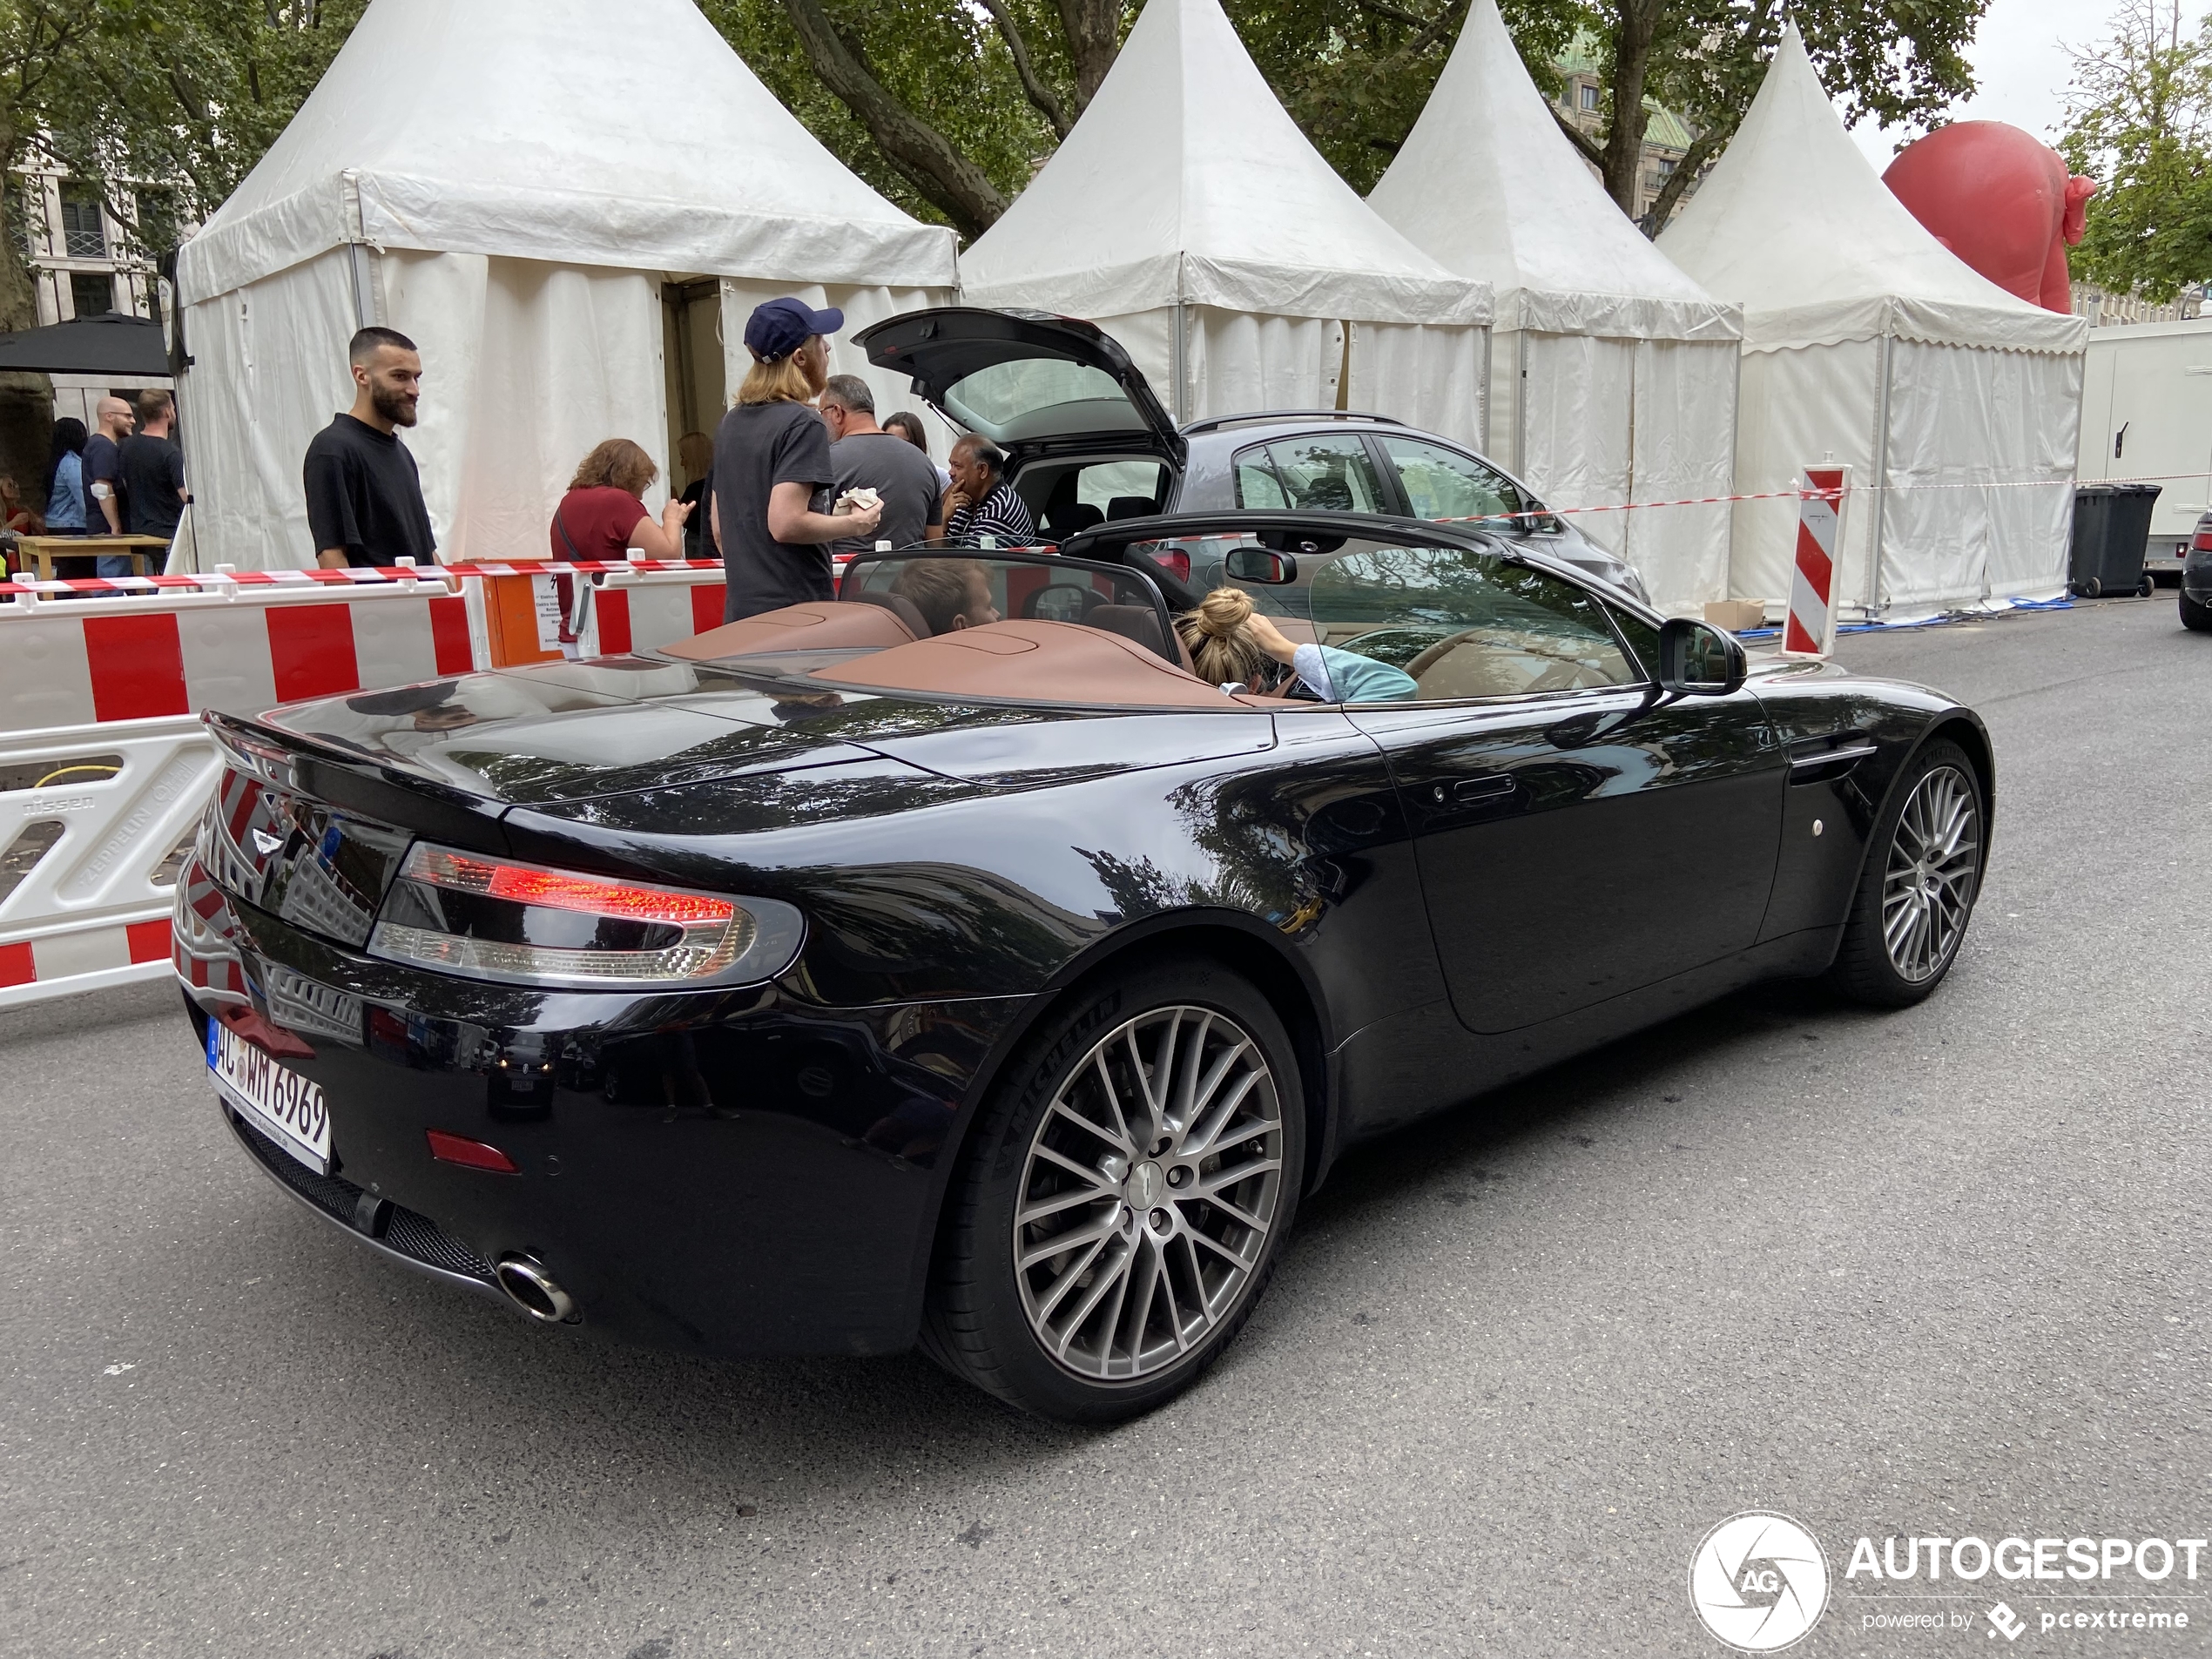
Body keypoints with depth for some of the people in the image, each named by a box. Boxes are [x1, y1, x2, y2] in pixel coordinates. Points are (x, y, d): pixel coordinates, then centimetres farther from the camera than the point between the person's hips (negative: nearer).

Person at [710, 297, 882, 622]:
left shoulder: (731, 423, 14)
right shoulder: (803, 424, -12)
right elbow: (785, 524, -21)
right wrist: (856, 524, -8)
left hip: (740, 612, 8)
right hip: (796, 612, -8)